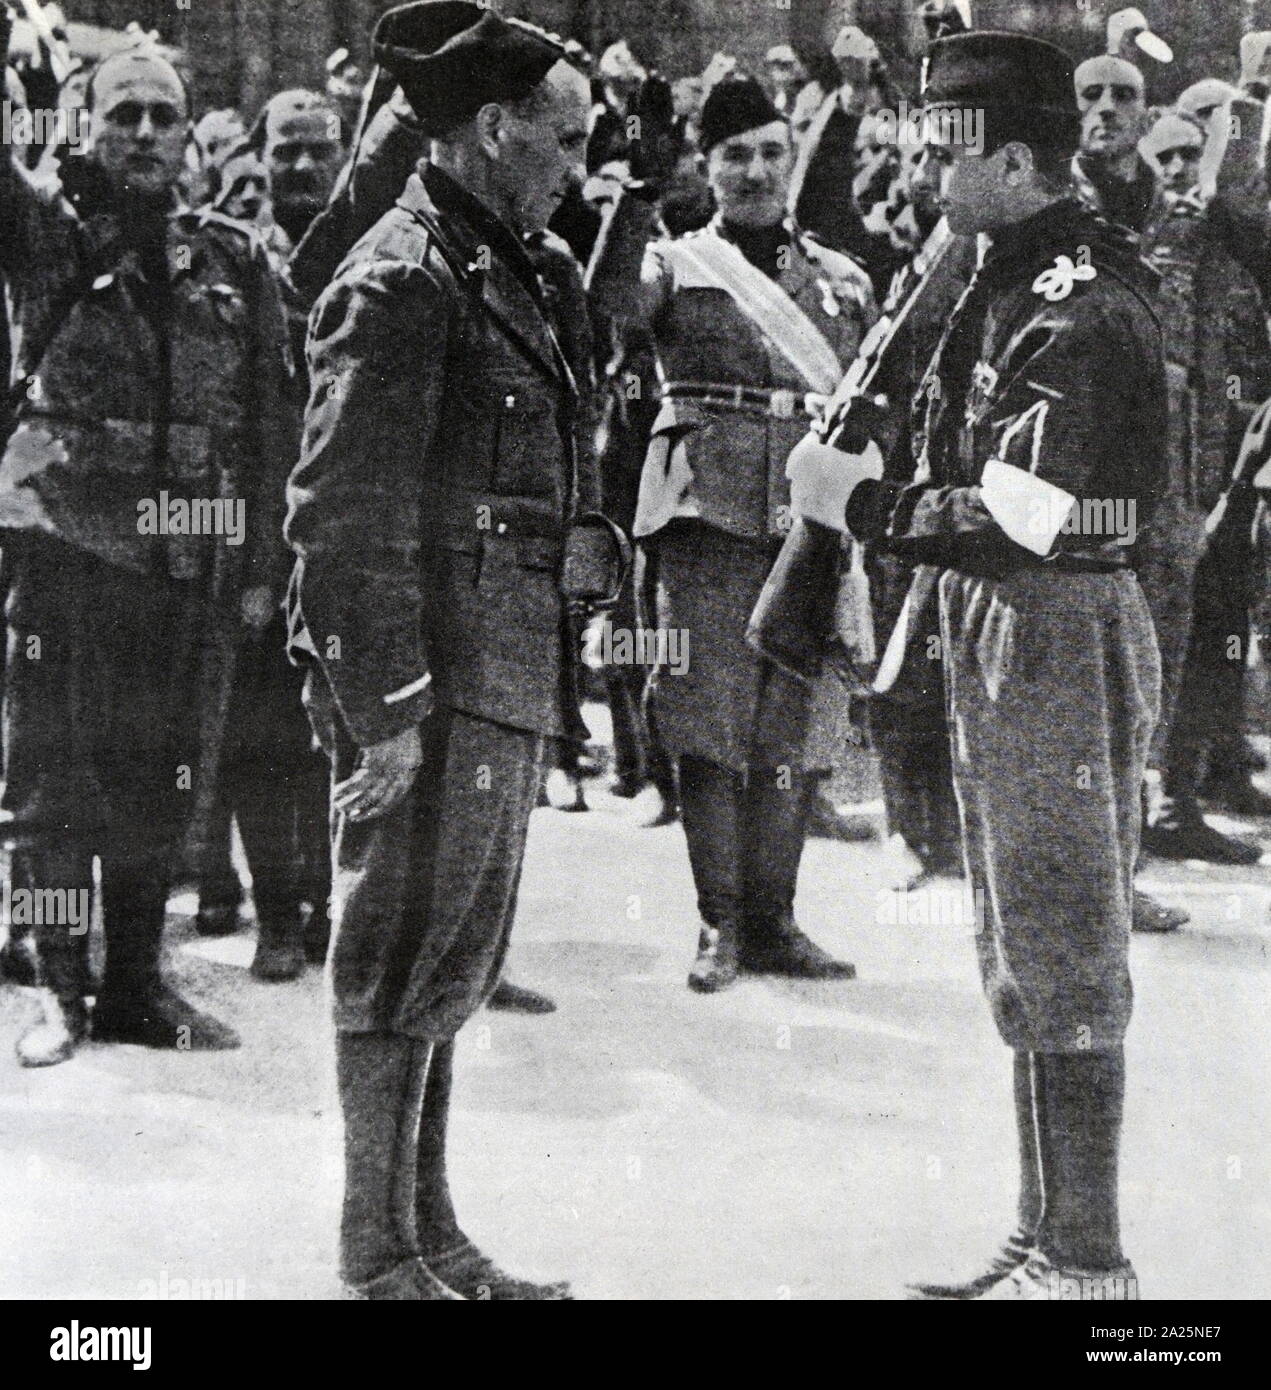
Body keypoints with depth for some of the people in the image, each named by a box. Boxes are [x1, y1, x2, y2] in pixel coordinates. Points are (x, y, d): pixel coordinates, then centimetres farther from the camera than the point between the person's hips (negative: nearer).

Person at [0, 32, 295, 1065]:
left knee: (160, 781, 9)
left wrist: (261, 564, 4)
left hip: (193, 559, 2)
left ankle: (136, 983, 21)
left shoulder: (233, 261, 9)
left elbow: (271, 424, 8)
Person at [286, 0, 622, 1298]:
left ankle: (429, 1236, 25)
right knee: (403, 960, -2)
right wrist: (383, 701, -22)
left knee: (448, 962, 15)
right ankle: (379, 1256, 8)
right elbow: (339, 511, -18)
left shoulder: (498, 270, 17)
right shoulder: (400, 281, -13)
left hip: (505, 678, 10)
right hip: (432, 679, -10)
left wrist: (549, 680, 21)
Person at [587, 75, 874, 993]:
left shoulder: (843, 281, 18)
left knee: (799, 731, 4)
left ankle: (772, 917, 14)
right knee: (710, 726, -3)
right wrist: (636, 195, -27)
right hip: (708, 512, -3)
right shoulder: (678, 263, 8)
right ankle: (721, 923, 7)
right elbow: (614, 300, -15)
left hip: (814, 519, 3)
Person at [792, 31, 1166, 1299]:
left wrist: (864, 502, -17)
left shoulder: (1079, 307, -19)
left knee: (1062, 959, -4)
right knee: (1026, 958, 15)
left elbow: (1021, 521, -25)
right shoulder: (1017, 281, 13)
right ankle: (1046, 1243, 26)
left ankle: (1086, 1261, 6)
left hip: (1060, 638, -11)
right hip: (1001, 638, 11)